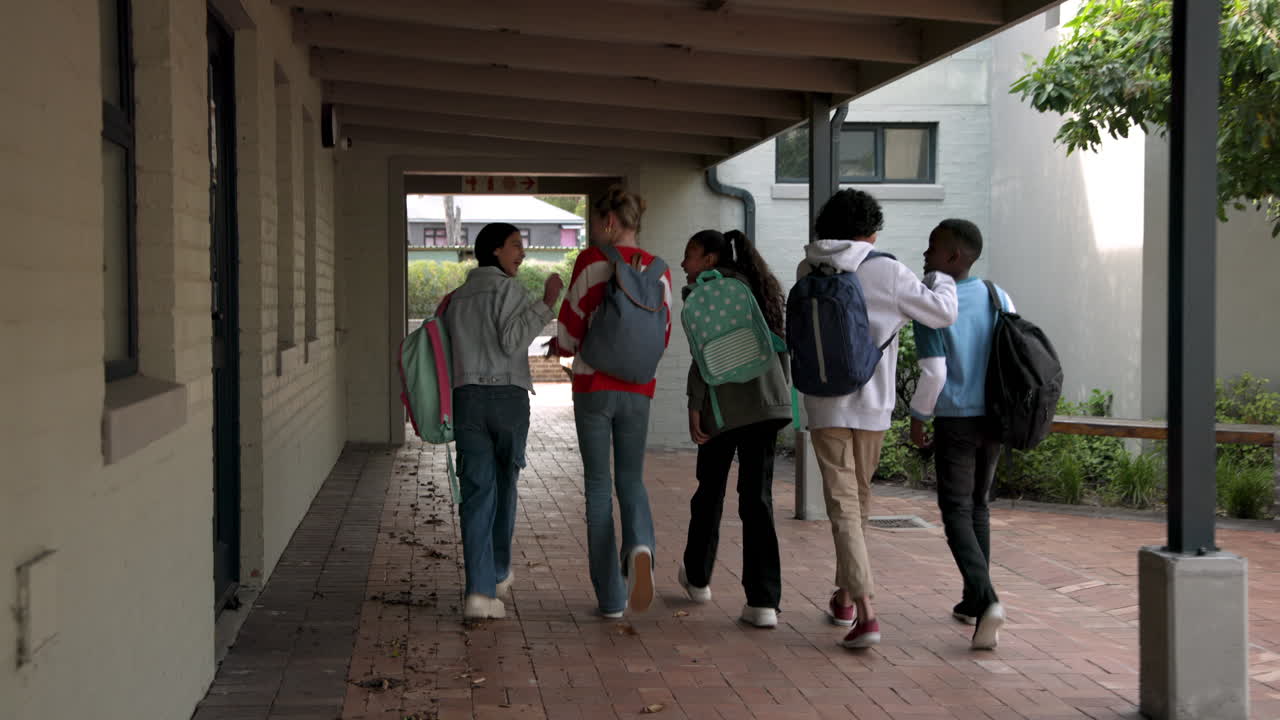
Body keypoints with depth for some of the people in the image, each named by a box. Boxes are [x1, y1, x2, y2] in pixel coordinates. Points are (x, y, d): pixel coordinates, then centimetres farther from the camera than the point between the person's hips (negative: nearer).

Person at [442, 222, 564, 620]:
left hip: (467, 397, 4)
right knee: (504, 484, 17)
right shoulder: (508, 289, -3)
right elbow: (513, 341, -16)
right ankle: (498, 574, 32)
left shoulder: (455, 300, 16)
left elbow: (448, 354, 17)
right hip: (509, 397, -3)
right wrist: (546, 303, -14)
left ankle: (480, 591, -17)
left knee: (478, 493, -3)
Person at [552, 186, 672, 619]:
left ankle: (611, 597, 6)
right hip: (638, 389, 3)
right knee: (631, 479, 15)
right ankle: (640, 546, -19)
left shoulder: (591, 261, -6)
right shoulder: (658, 271, 5)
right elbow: (661, 339, 11)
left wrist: (559, 347, 17)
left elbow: (571, 329, -5)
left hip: (593, 387, -3)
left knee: (598, 485, 6)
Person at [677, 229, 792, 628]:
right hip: (767, 402, 5)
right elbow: (779, 344, 17)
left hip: (724, 404, -5)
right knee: (757, 497, 2)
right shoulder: (757, 286, 17)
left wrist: (694, 406, -9)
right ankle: (763, 601, -6)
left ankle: (698, 578, 33)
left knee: (710, 491, 14)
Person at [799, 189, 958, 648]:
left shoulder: (808, 271, 0)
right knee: (859, 499, 18)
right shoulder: (887, 272, -8)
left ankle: (864, 611, -15)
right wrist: (940, 278, 15)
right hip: (873, 404, 0)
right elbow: (943, 314, -7)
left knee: (843, 505, -2)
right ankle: (845, 596, 33)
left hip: (825, 404, 0)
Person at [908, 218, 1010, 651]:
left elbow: (933, 373, -18)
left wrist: (917, 417, -3)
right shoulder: (998, 298, 3)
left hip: (954, 421, -5)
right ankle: (973, 601, 25)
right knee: (978, 507, 19)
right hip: (993, 420, 5)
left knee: (957, 513, -1)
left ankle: (987, 600, -21)